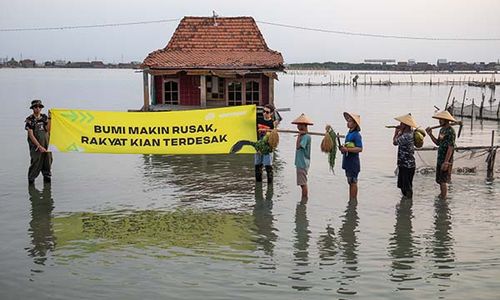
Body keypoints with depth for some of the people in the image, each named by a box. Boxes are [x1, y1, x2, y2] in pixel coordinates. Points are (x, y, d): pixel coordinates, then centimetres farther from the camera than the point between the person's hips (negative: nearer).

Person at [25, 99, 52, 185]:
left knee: (48, 161, 7)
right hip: (36, 145, -4)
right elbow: (31, 135, -11)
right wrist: (39, 146, -16)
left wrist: (49, 119, -11)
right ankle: (31, 179, 10)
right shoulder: (30, 120, -6)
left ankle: (47, 176, 22)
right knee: (36, 162, -5)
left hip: (46, 144, 4)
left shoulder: (44, 117, 7)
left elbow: (48, 130, -2)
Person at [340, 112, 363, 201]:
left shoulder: (356, 135, -14)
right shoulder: (349, 133, 13)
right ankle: (350, 201, 21)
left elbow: (359, 148, -22)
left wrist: (347, 149, -23)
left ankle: (353, 200, 2)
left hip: (353, 162, -9)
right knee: (350, 182, 14)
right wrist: (343, 148, 6)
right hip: (348, 162, 9)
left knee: (353, 182, -3)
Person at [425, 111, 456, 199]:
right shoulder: (442, 130, 12)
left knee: (443, 181, -4)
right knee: (440, 181, 16)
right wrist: (430, 134, 6)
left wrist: (446, 162, -22)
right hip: (440, 160, 9)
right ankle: (441, 196, 27)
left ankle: (443, 198, 4)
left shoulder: (450, 131, -17)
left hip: (446, 161, -9)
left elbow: (450, 148, -20)